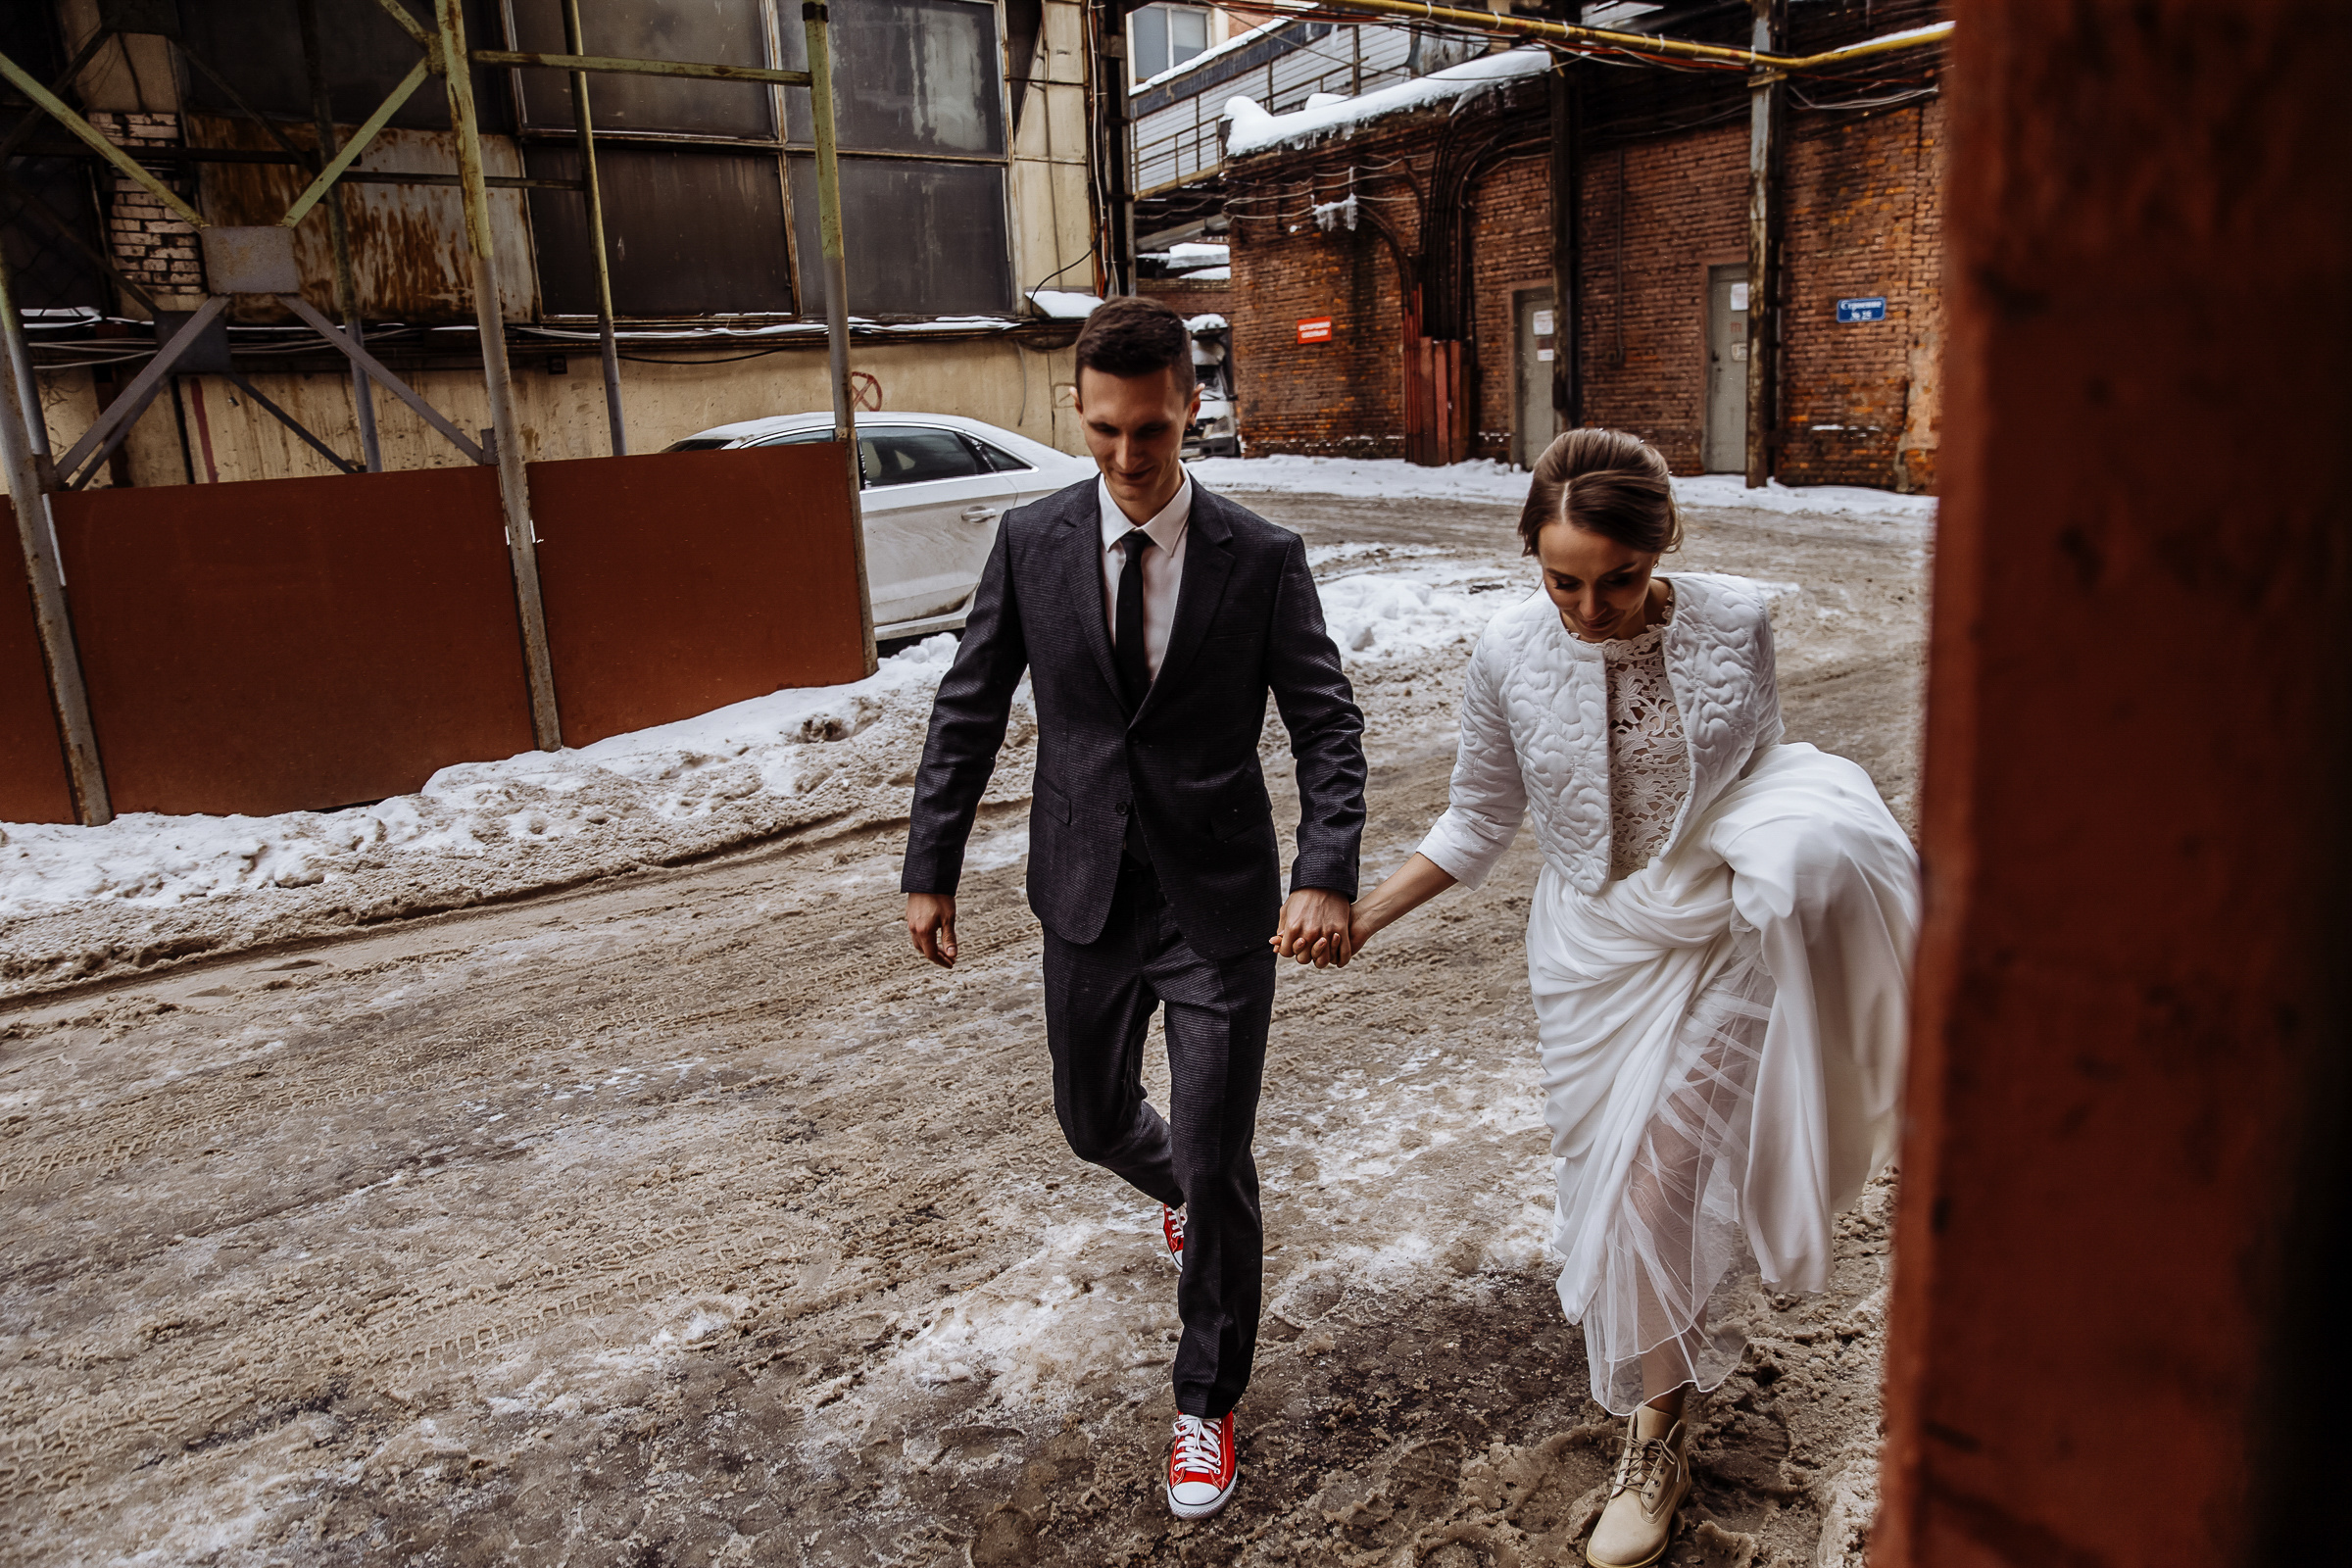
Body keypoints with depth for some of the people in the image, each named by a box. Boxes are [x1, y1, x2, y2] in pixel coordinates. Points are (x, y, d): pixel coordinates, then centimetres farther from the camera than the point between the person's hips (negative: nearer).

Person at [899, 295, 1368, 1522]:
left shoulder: (1262, 559, -8)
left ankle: (1207, 1402, 26)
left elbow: (1326, 725, -8)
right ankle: (1182, 1190, 57)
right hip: (1087, 900, 3)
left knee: (1216, 1163, 2)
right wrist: (929, 869, 1)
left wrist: (1325, 872, -23)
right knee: (1092, 1120, 20)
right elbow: (968, 712, 3)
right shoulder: (1030, 543, -2)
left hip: (1222, 908, -3)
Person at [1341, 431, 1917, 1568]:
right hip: (1596, 952, 2)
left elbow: (1759, 767, 6)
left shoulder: (1734, 623, -12)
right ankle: (1659, 1439, 38)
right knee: (1616, 1176, 10)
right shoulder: (1509, 655, -11)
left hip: (1723, 933, -1)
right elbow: (1479, 822, 1)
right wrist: (1361, 913, -3)